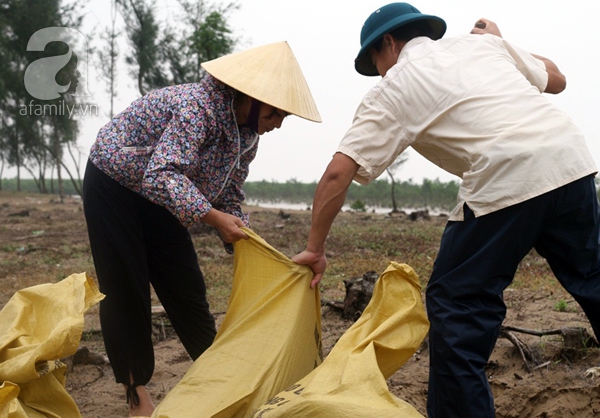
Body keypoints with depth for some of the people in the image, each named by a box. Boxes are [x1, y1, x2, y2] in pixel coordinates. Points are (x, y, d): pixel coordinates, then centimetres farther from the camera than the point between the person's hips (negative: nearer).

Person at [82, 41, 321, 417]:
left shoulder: (247, 135, -6)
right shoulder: (197, 107, -32)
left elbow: (230, 198, 3)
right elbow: (162, 175, -42)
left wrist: (243, 241, -8)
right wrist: (213, 217, -46)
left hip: (159, 198, 7)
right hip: (114, 184, -7)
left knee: (186, 284, 6)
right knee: (125, 287, -3)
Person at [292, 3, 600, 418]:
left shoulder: (393, 89, 10)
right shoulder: (482, 42, 22)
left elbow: (338, 172, 2)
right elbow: (556, 79, 32)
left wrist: (315, 249, 11)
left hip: (508, 178, -6)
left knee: (456, 305, 6)